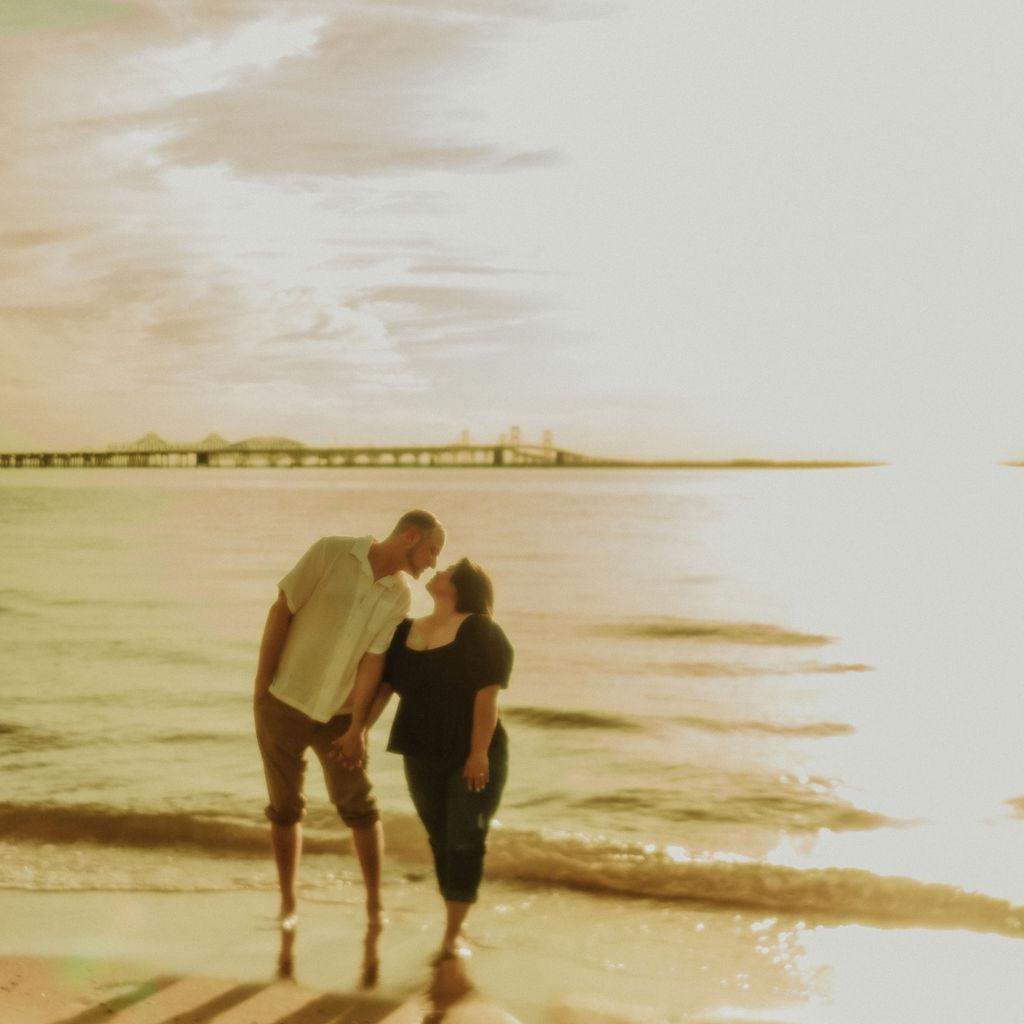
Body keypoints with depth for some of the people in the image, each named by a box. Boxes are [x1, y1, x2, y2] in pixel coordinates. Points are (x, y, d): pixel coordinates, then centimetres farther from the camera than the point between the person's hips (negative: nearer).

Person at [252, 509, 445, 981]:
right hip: (283, 701, -2)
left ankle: (374, 909, 11)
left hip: (338, 713, 2)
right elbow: (280, 611, -10)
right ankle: (288, 909, 22)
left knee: (358, 806, -3)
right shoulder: (330, 551, -14)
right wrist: (260, 685, -9)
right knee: (285, 808, 7)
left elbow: (373, 661, -9)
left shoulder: (400, 596, -4)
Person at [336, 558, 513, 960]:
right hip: (422, 760, 5)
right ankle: (454, 929, 22)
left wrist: (479, 753, -20)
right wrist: (356, 730, -11)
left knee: (465, 843, -4)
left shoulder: (480, 632, -10)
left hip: (473, 760, -5)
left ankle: (452, 935, 0)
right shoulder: (404, 633, 6)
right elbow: (374, 681, 0)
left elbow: (487, 695, -16)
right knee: (441, 843, 12)